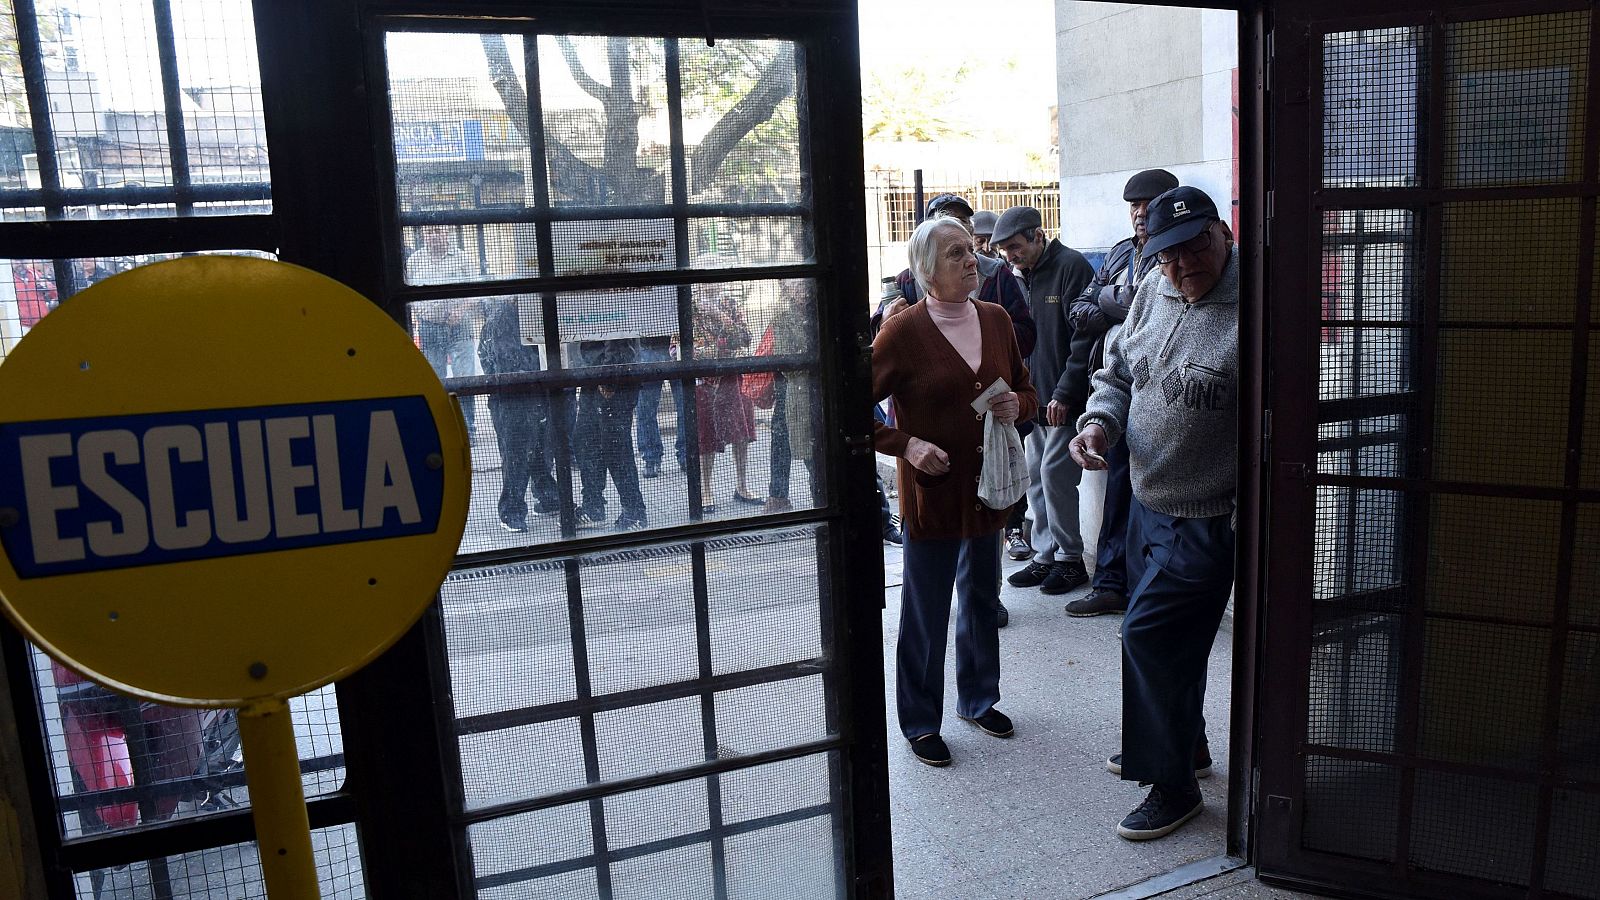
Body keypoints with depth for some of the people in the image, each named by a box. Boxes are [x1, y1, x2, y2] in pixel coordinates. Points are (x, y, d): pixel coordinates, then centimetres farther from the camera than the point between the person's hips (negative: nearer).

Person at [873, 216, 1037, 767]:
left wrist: (1018, 405, -6)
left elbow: (1026, 390, 16)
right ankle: (920, 723, 22)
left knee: (982, 599, 20)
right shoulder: (903, 331, -13)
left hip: (987, 486, 6)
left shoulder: (996, 320, 4)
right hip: (931, 491, -5)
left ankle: (978, 698, 40)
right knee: (926, 613, 5)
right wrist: (905, 445, -19)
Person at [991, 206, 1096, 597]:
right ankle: (1045, 555, 20)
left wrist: (1064, 393, -18)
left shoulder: (1071, 267, -11)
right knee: (1035, 476, 9)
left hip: (1065, 400, -8)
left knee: (1054, 474, -7)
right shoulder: (1024, 274, 13)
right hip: (1036, 397, 8)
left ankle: (1070, 559, 7)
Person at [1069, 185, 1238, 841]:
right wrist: (1098, 422, -5)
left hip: (1207, 519, -8)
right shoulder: (1152, 293, 4)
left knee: (1151, 635, -5)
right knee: (1168, 636, 20)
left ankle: (1173, 784, 15)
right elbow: (1117, 373, 15)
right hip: (1147, 502, 8)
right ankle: (1185, 743, 43)